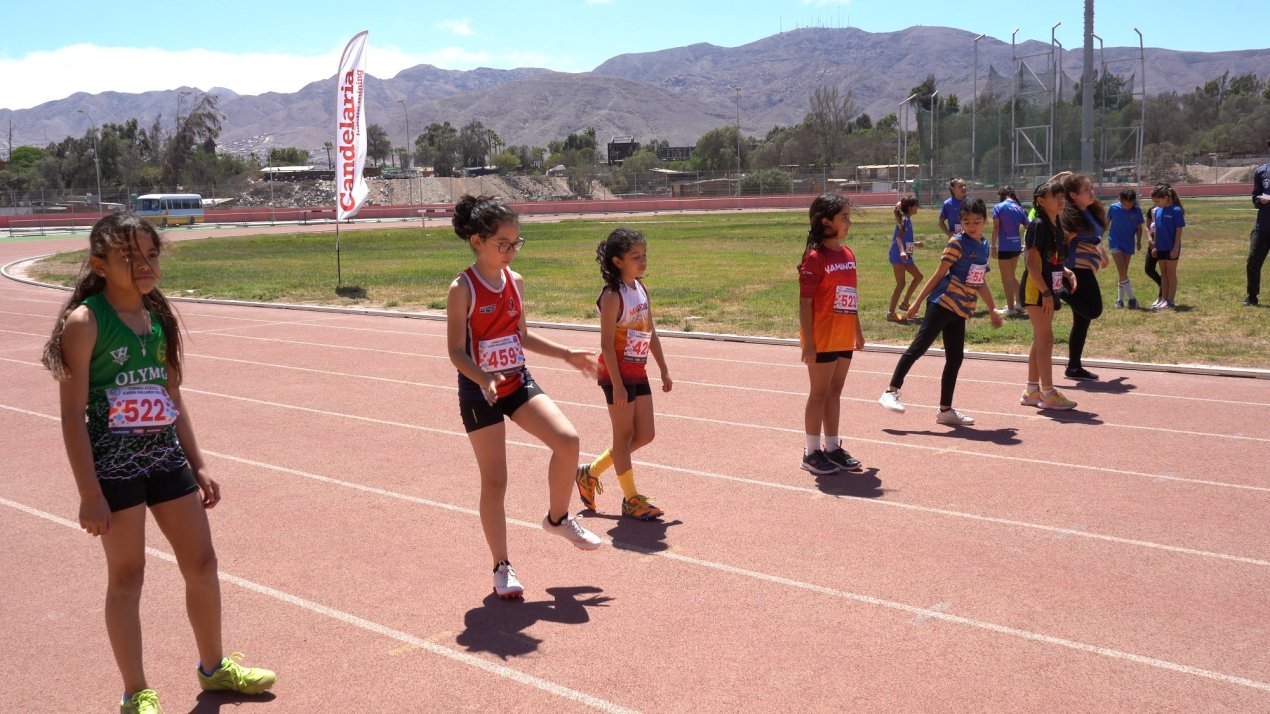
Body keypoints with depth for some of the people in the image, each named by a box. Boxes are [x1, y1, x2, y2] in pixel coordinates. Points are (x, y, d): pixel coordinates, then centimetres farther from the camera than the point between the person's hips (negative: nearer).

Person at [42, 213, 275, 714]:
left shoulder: (158, 317, 6)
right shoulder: (85, 322, -13)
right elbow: (73, 414, -14)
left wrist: (198, 465, 13)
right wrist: (89, 493, -16)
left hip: (166, 455, 6)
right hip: (113, 461, -6)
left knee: (202, 563, 12)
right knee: (127, 574, 5)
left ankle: (214, 667, 32)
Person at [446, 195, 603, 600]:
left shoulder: (514, 281, 5)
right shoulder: (463, 289, -14)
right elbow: (456, 351, -15)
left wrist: (567, 355, 14)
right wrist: (484, 380, -33)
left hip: (518, 383, 5)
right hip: (479, 394, -5)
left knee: (567, 439, -13)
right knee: (494, 481, 1)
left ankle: (558, 519, 13)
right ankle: (502, 567, 16)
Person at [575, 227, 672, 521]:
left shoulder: (641, 289, 8)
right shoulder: (612, 296, -16)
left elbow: (651, 333, 15)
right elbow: (606, 344, -18)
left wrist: (664, 370, 15)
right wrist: (617, 385, -21)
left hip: (638, 373, 8)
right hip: (618, 375, -8)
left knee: (644, 435, 11)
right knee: (624, 436, 3)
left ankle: (591, 472, 26)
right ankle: (631, 499, 16)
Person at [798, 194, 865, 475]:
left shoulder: (848, 254, 9)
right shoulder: (815, 257, -14)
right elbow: (804, 302, -15)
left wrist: (858, 331, 18)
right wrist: (808, 342, -18)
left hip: (844, 338, 7)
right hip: (822, 340, -7)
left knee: (835, 392, 15)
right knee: (820, 393, 2)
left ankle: (833, 447, 25)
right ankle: (812, 452, 13)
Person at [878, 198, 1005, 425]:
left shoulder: (984, 246, 13)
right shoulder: (957, 243, -7)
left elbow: (981, 282, 24)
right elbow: (939, 274, -7)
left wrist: (992, 309, 27)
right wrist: (917, 302, -7)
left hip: (961, 310, 7)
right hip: (943, 303, -7)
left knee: (955, 358, 9)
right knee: (919, 346, -11)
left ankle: (945, 410, 16)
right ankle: (891, 392, -7)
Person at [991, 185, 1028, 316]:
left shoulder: (998, 207, -6)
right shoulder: (1019, 209, 10)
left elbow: (995, 228, -12)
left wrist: (993, 246, -9)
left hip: (1005, 247, -6)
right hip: (1016, 246, 6)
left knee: (1006, 278, 4)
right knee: (1011, 276, 23)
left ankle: (1011, 308, 8)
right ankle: (1018, 303, 27)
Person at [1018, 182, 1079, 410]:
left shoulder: (1055, 226, 13)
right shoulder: (1038, 225, -14)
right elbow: (1031, 262, -19)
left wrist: (1068, 272, 3)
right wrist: (1045, 292, -21)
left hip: (1048, 290, 9)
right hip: (1036, 291, -9)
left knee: (1040, 340, 12)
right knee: (1045, 340, -7)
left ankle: (1031, 391, 19)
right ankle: (1048, 394, -4)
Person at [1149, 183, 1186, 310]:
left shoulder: (1176, 210, -14)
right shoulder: (1157, 210, 4)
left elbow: (1179, 230, -14)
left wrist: (1176, 248, -16)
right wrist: (1154, 246, 10)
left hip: (1171, 248, -6)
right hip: (1160, 248, 6)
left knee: (1171, 273, 1)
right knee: (1163, 273, 12)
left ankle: (1170, 301, 6)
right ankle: (1163, 299, 19)